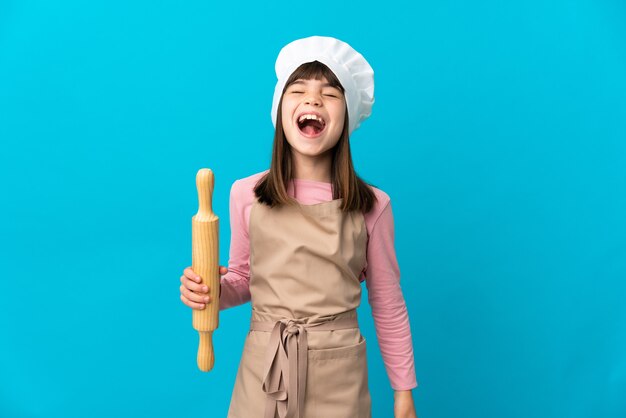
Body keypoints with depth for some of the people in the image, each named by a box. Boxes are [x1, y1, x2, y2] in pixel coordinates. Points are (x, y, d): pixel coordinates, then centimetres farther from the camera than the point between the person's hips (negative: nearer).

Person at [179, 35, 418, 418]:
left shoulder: (372, 205, -9)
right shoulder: (246, 194, -7)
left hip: (339, 373, 0)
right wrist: (213, 290, -14)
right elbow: (242, 278, 8)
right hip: (263, 367, 1)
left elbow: (388, 304, 0)